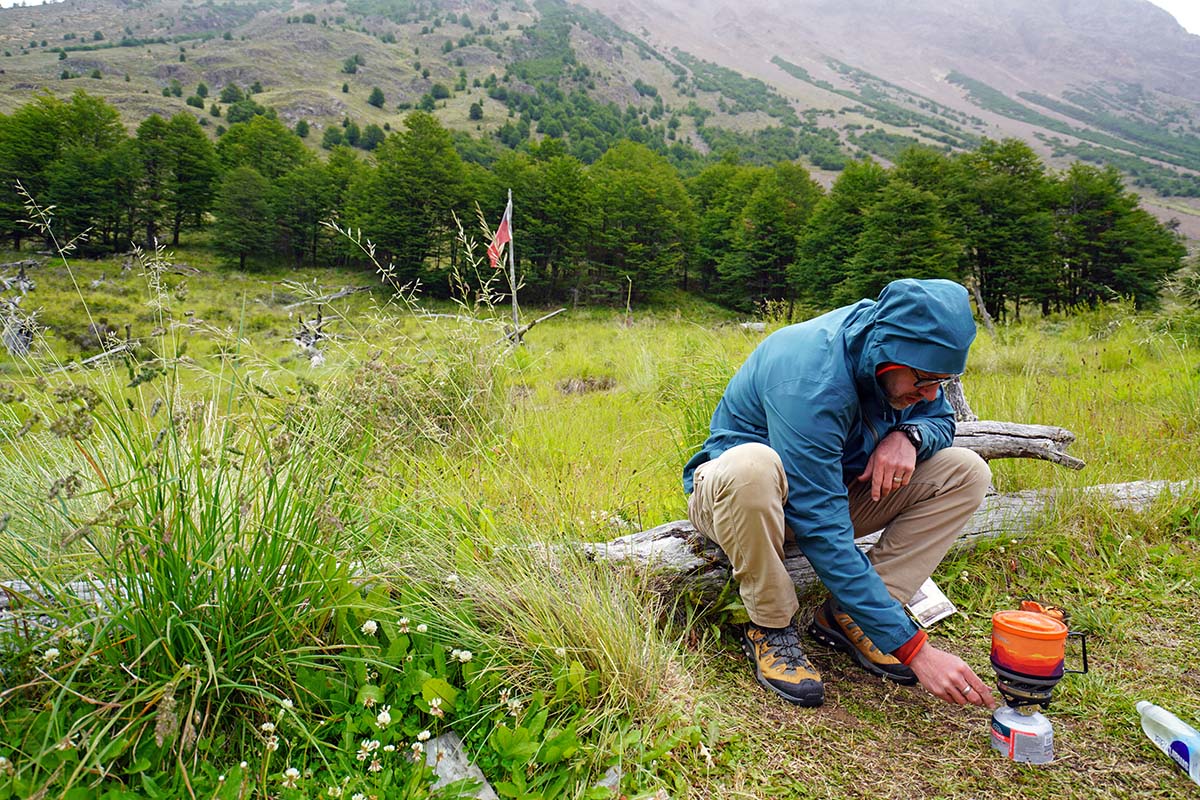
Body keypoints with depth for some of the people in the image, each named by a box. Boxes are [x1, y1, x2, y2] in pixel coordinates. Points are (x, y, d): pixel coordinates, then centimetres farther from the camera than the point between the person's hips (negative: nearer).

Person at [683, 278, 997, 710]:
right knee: (752, 465, -43)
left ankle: (845, 616, -8)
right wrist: (913, 648, -35)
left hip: (833, 489, 7)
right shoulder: (809, 380, -34)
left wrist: (909, 435, -20)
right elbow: (823, 534, -36)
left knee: (967, 472, -9)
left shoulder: (890, 338, -12)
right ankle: (771, 629, -18)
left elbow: (941, 420, 7)